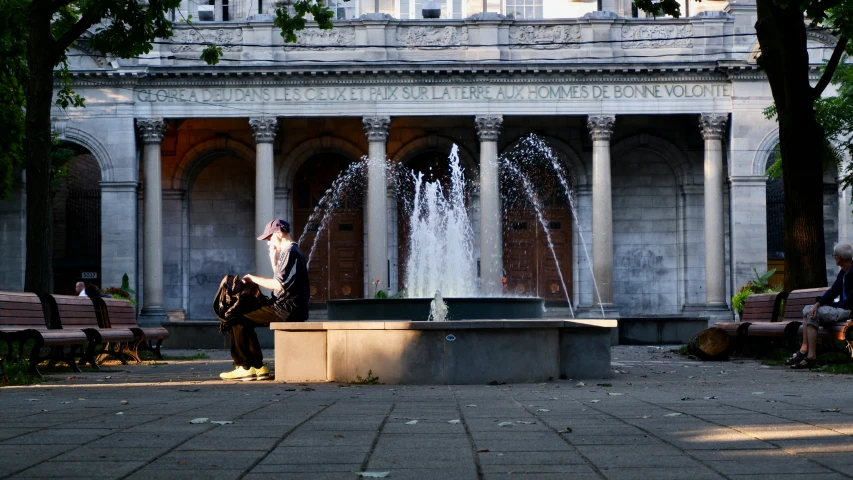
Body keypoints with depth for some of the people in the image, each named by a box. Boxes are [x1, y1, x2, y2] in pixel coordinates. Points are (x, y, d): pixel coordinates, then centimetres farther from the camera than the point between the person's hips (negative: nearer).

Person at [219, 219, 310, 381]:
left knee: (238, 320, -6)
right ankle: (258, 367, 13)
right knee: (245, 321, 20)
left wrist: (254, 279, -10)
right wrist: (273, 258, 16)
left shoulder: (289, 252, -13)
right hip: (288, 308, 11)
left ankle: (244, 367, -2)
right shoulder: (293, 252, 20)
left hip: (287, 310, -11)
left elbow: (279, 284, -21)